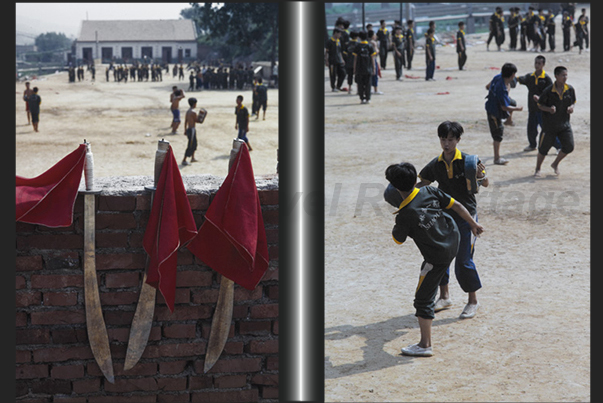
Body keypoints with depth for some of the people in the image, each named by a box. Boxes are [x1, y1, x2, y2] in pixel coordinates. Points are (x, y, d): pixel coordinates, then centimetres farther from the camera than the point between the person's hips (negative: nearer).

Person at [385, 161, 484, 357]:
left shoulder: (404, 215, -26)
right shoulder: (429, 192, -12)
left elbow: (398, 240, -8)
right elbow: (456, 205, -4)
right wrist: (473, 224, 10)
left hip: (437, 257, -6)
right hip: (454, 240, 6)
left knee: (423, 299, 1)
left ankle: (425, 345, 2)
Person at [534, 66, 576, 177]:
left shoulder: (570, 89, -4)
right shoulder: (548, 91, -16)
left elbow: (573, 101, 12)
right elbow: (540, 105, -5)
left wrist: (571, 108, -10)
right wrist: (549, 109, -24)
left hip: (564, 123, 4)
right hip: (550, 125, -4)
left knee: (569, 147, -2)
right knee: (544, 148, 4)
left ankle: (555, 164, 24)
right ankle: (538, 169, 26)